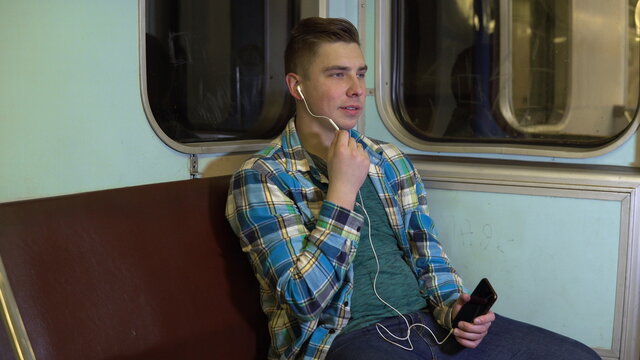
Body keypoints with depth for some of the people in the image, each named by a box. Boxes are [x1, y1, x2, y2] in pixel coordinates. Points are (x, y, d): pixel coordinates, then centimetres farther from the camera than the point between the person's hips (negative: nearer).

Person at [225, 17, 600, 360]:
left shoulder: (391, 160, 14)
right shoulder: (260, 178, -5)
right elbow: (305, 298, -13)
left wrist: (454, 308, -2)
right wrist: (342, 189, -14)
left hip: (427, 319, 7)